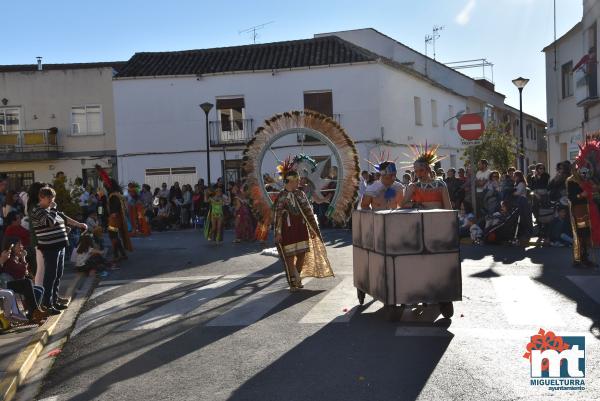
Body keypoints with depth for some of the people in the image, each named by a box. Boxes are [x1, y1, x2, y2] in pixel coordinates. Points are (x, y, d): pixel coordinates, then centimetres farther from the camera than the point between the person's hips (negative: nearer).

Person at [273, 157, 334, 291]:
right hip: (288, 231, -5)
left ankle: (296, 279, 24)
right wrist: (278, 232, -11)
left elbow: (308, 211, 11)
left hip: (301, 229, 5)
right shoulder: (281, 196, -9)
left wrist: (312, 228, 10)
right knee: (290, 256, 0)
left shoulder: (300, 194, 6)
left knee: (302, 254, 7)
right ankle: (293, 281, 12)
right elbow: (278, 215, -9)